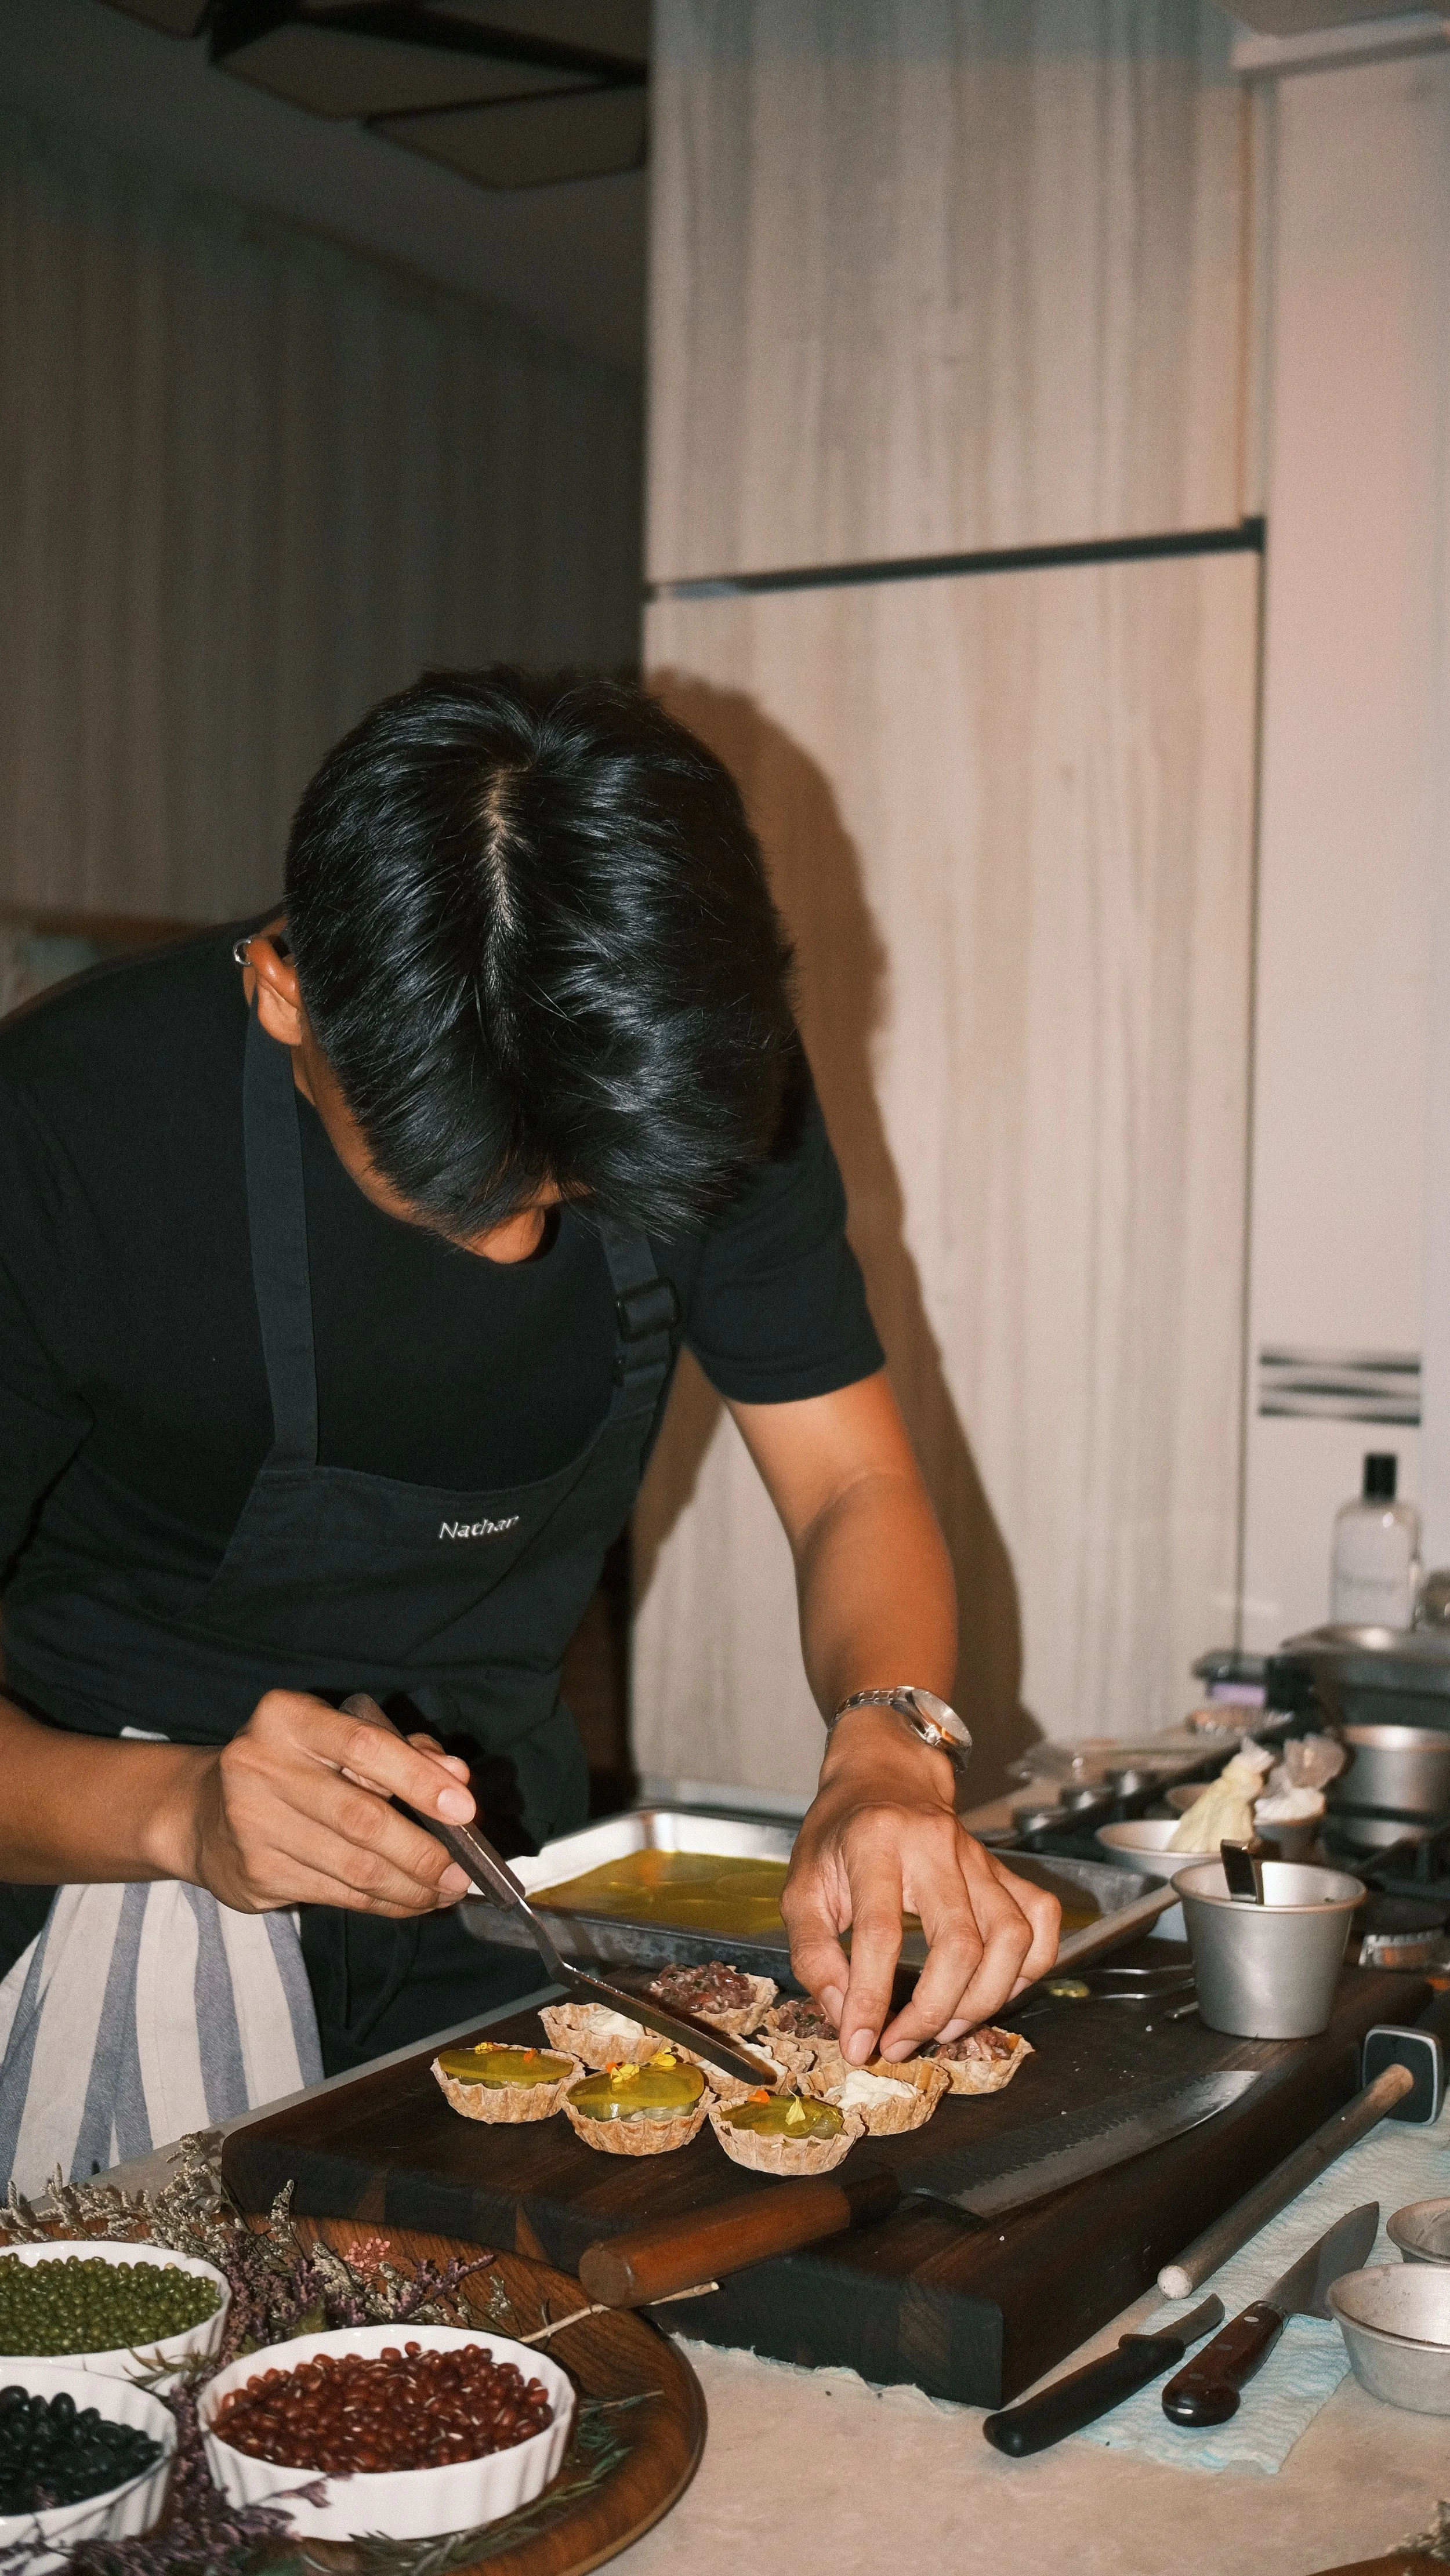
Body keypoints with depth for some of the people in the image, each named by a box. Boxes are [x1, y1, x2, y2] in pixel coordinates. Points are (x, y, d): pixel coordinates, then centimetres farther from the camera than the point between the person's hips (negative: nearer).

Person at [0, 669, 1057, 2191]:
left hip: (500, 1843, 4)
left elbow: (852, 1489, -5)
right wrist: (181, 1815, -39)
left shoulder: (713, 1084, -12)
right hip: (123, 1831, -3)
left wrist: (890, 1750, -25)